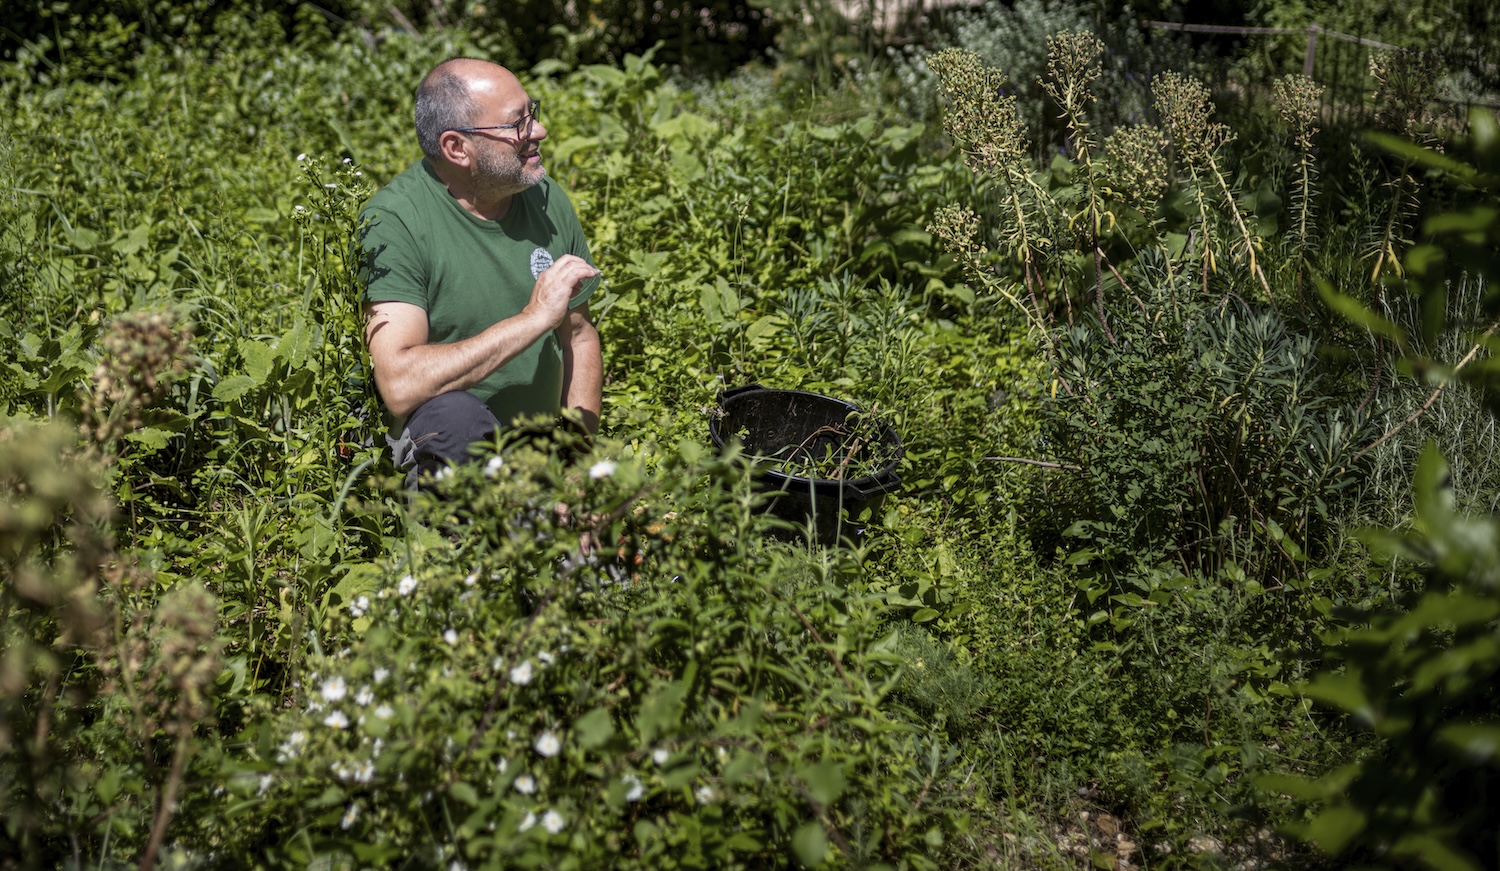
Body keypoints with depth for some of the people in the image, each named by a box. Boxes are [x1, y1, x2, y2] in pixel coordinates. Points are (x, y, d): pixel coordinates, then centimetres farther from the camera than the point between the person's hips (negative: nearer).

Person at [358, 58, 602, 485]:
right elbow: (399, 386, -27)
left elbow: (579, 336, 15)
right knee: (454, 412, -37)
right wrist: (533, 319, -25)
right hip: (437, 445, -6)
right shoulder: (394, 220, -16)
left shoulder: (546, 198, 4)